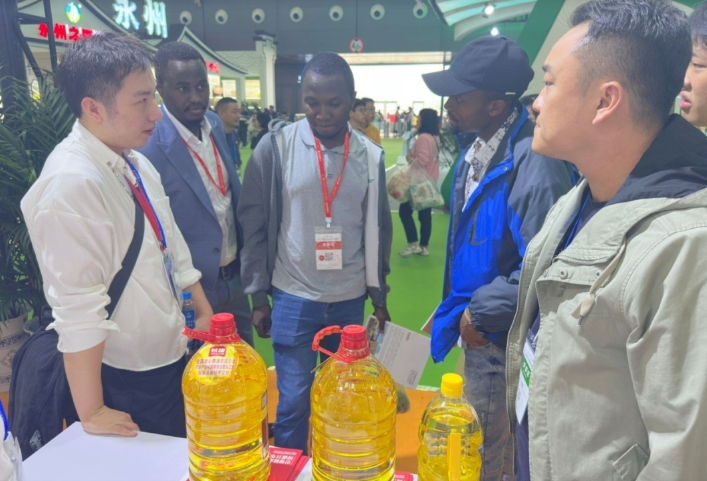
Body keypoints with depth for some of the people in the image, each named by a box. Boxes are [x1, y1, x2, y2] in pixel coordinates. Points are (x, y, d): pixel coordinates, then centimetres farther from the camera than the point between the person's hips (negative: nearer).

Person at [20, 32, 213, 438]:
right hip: (126, 378, -8)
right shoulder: (70, 183, -24)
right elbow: (76, 307, -24)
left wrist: (205, 313, 13)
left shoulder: (137, 163, 2)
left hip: (173, 355, 8)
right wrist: (91, 413, -18)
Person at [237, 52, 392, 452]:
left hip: (351, 299, 3)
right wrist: (258, 296, -1)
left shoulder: (371, 155, 0)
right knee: (293, 401, 6)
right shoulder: (276, 146, -7)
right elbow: (254, 225, -2)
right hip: (293, 297, -2)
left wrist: (379, 295, 11)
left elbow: (378, 229, 8)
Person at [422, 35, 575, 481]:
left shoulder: (532, 163, -27)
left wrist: (481, 313, -18)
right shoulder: (477, 150, 3)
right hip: (479, 330, 9)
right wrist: (459, 308, 12)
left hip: (503, 340, -9)